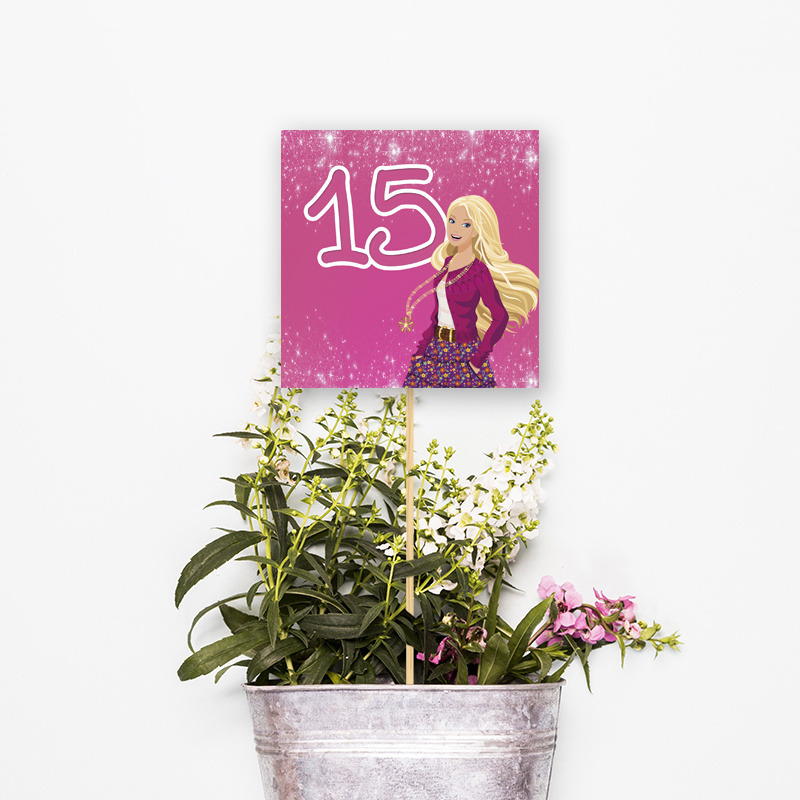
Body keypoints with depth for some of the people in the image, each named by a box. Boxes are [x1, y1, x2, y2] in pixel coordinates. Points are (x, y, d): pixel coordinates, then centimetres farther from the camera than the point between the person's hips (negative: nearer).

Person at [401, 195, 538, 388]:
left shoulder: (479, 272, -12)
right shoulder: (448, 263, 9)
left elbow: (500, 317, -13)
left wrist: (478, 360, -14)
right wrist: (422, 347, 13)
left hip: (464, 354, -7)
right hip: (435, 351, 7)